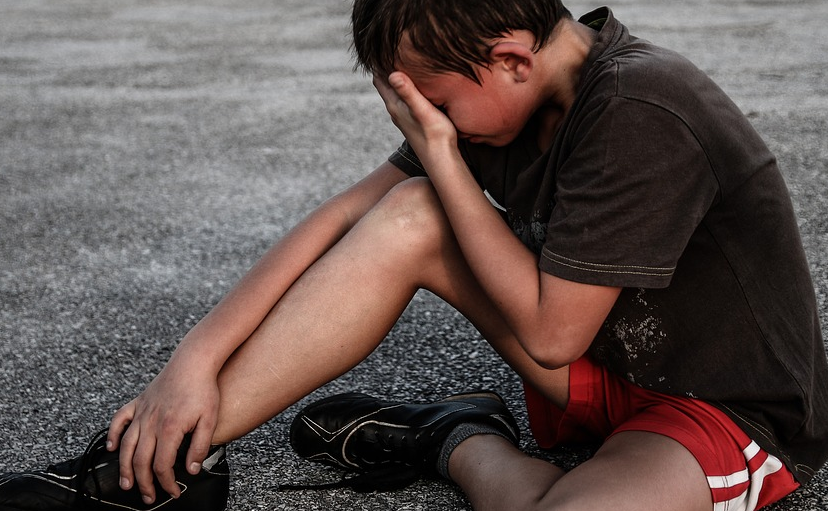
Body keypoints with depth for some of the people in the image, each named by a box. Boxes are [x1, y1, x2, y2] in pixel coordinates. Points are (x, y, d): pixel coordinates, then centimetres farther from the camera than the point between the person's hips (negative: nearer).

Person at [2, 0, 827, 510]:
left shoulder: (638, 113, -30)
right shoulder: (502, 90, -6)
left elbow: (549, 334, -24)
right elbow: (346, 218, -4)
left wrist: (441, 157, -22)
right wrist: (195, 358, -10)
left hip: (735, 413, -7)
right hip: (603, 361, 7)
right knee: (408, 217, -10)